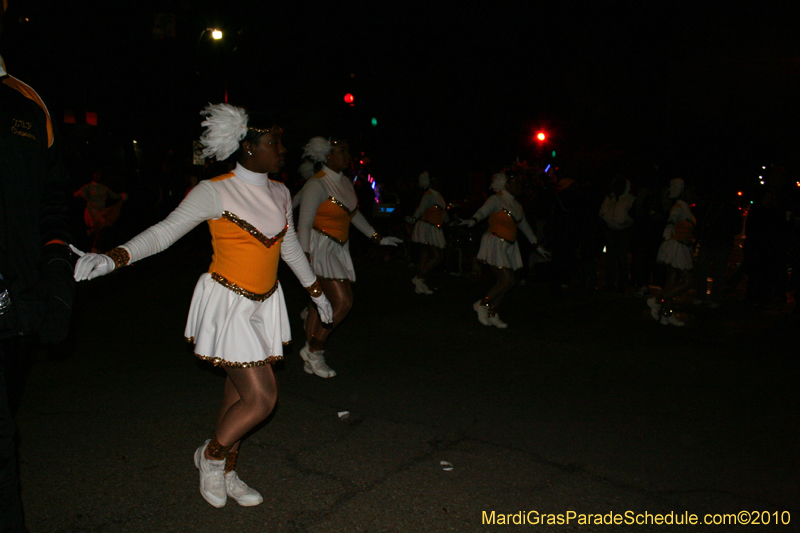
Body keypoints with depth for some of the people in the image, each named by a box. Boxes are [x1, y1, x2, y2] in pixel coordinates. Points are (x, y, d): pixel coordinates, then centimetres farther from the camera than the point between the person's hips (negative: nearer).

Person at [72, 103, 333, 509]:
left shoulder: (280, 193, 7)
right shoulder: (215, 192, -14)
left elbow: (291, 247, 19)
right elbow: (165, 231, -19)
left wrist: (316, 291, 26)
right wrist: (114, 257, -34)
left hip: (264, 304, 7)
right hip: (227, 306, -6)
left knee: (239, 393, 13)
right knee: (261, 398, -8)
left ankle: (226, 475, 31)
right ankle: (210, 455, 21)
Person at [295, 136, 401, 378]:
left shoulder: (345, 182, 10)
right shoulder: (317, 185, -15)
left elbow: (354, 214, 23)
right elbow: (304, 224, -18)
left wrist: (377, 237, 24)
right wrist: (305, 258, -25)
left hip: (337, 249, 8)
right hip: (318, 247, -8)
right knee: (343, 301, -12)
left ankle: (311, 358, 19)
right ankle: (314, 349, 6)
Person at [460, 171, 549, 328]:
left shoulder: (517, 206, 17)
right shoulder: (496, 200, -7)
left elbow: (525, 227, 25)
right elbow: (483, 211, -26)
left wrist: (538, 247, 27)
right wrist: (473, 220, -49)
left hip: (509, 246, 8)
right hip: (495, 243, -8)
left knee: (502, 282, 3)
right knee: (507, 281, -14)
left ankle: (492, 314, 14)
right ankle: (482, 304, 3)